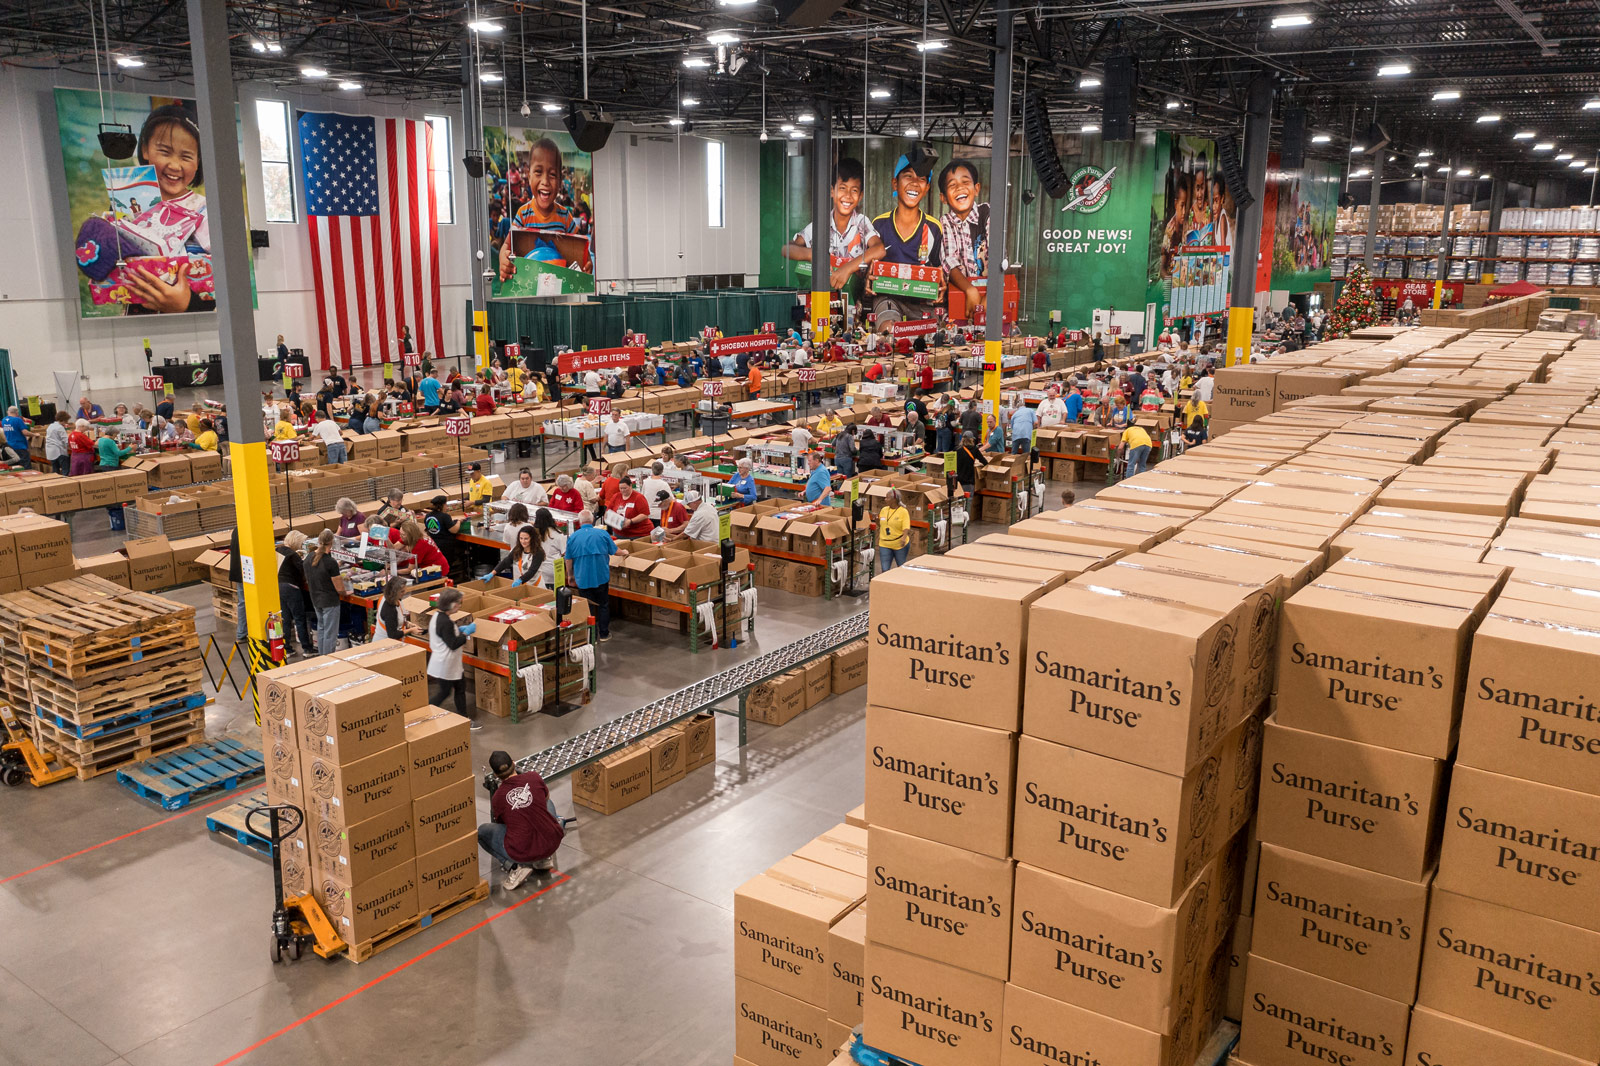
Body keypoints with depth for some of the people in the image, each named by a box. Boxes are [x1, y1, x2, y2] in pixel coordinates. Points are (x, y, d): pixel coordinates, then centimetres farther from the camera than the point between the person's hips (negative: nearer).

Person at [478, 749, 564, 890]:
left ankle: (514, 866, 2)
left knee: (481, 831, 21)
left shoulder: (498, 797, -2)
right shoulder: (534, 778, -1)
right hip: (553, 843, 3)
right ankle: (545, 858, 20)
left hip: (522, 853, -2)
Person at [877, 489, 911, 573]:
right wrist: (876, 518, -2)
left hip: (900, 545, -4)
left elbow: (906, 527, -18)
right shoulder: (884, 510, 5)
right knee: (884, 570, -3)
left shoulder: (903, 511, -10)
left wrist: (904, 538, -36)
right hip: (885, 545, 4)